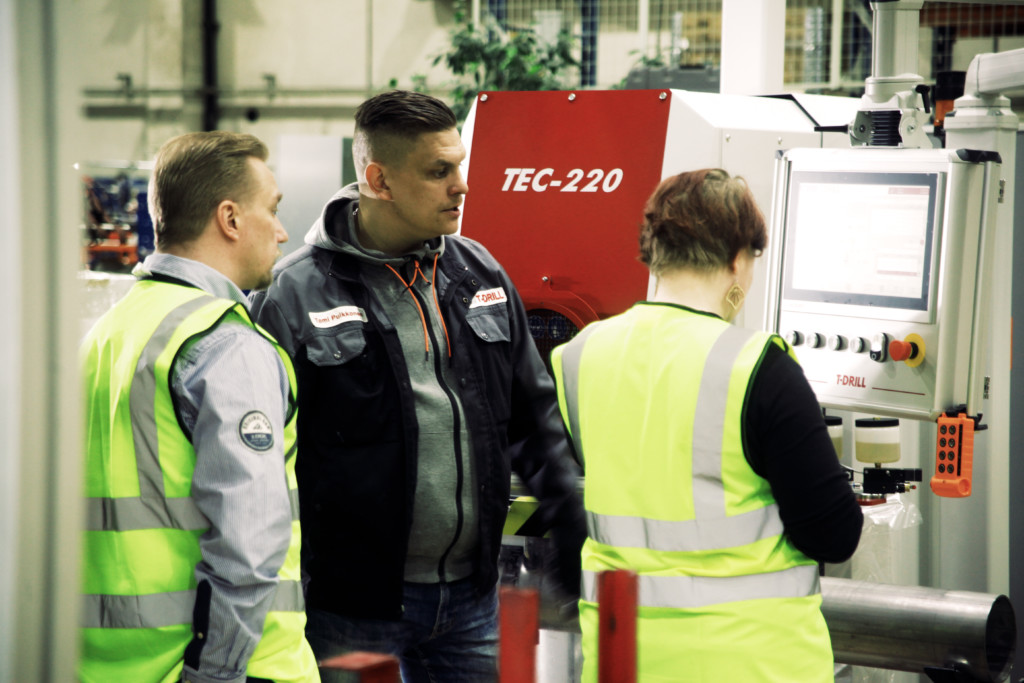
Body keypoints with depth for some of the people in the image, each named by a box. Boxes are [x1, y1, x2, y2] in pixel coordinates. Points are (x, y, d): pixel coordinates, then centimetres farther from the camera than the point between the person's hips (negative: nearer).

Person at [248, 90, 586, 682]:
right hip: (352, 613, -5)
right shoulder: (297, 297, -9)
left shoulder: (481, 274, 10)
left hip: (471, 600, 5)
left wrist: (576, 529, 8)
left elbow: (535, 417, 16)